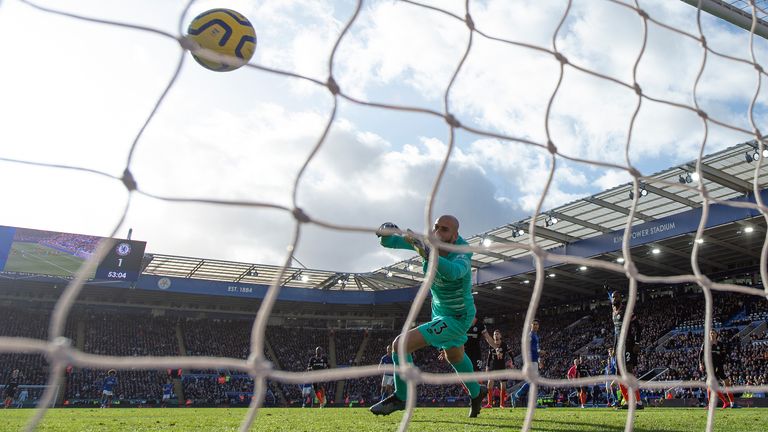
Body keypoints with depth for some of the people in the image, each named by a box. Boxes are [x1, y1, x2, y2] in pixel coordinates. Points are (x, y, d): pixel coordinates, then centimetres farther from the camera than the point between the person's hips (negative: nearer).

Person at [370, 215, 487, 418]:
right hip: (439, 311, 8)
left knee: (401, 344, -17)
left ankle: (401, 397, 5)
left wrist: (426, 252, -68)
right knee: (454, 356, 31)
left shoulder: (462, 253, -31)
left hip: (456, 318, -8)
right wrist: (385, 234, -34)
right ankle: (476, 393, 59)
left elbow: (453, 272, -56)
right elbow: (389, 242, -11)